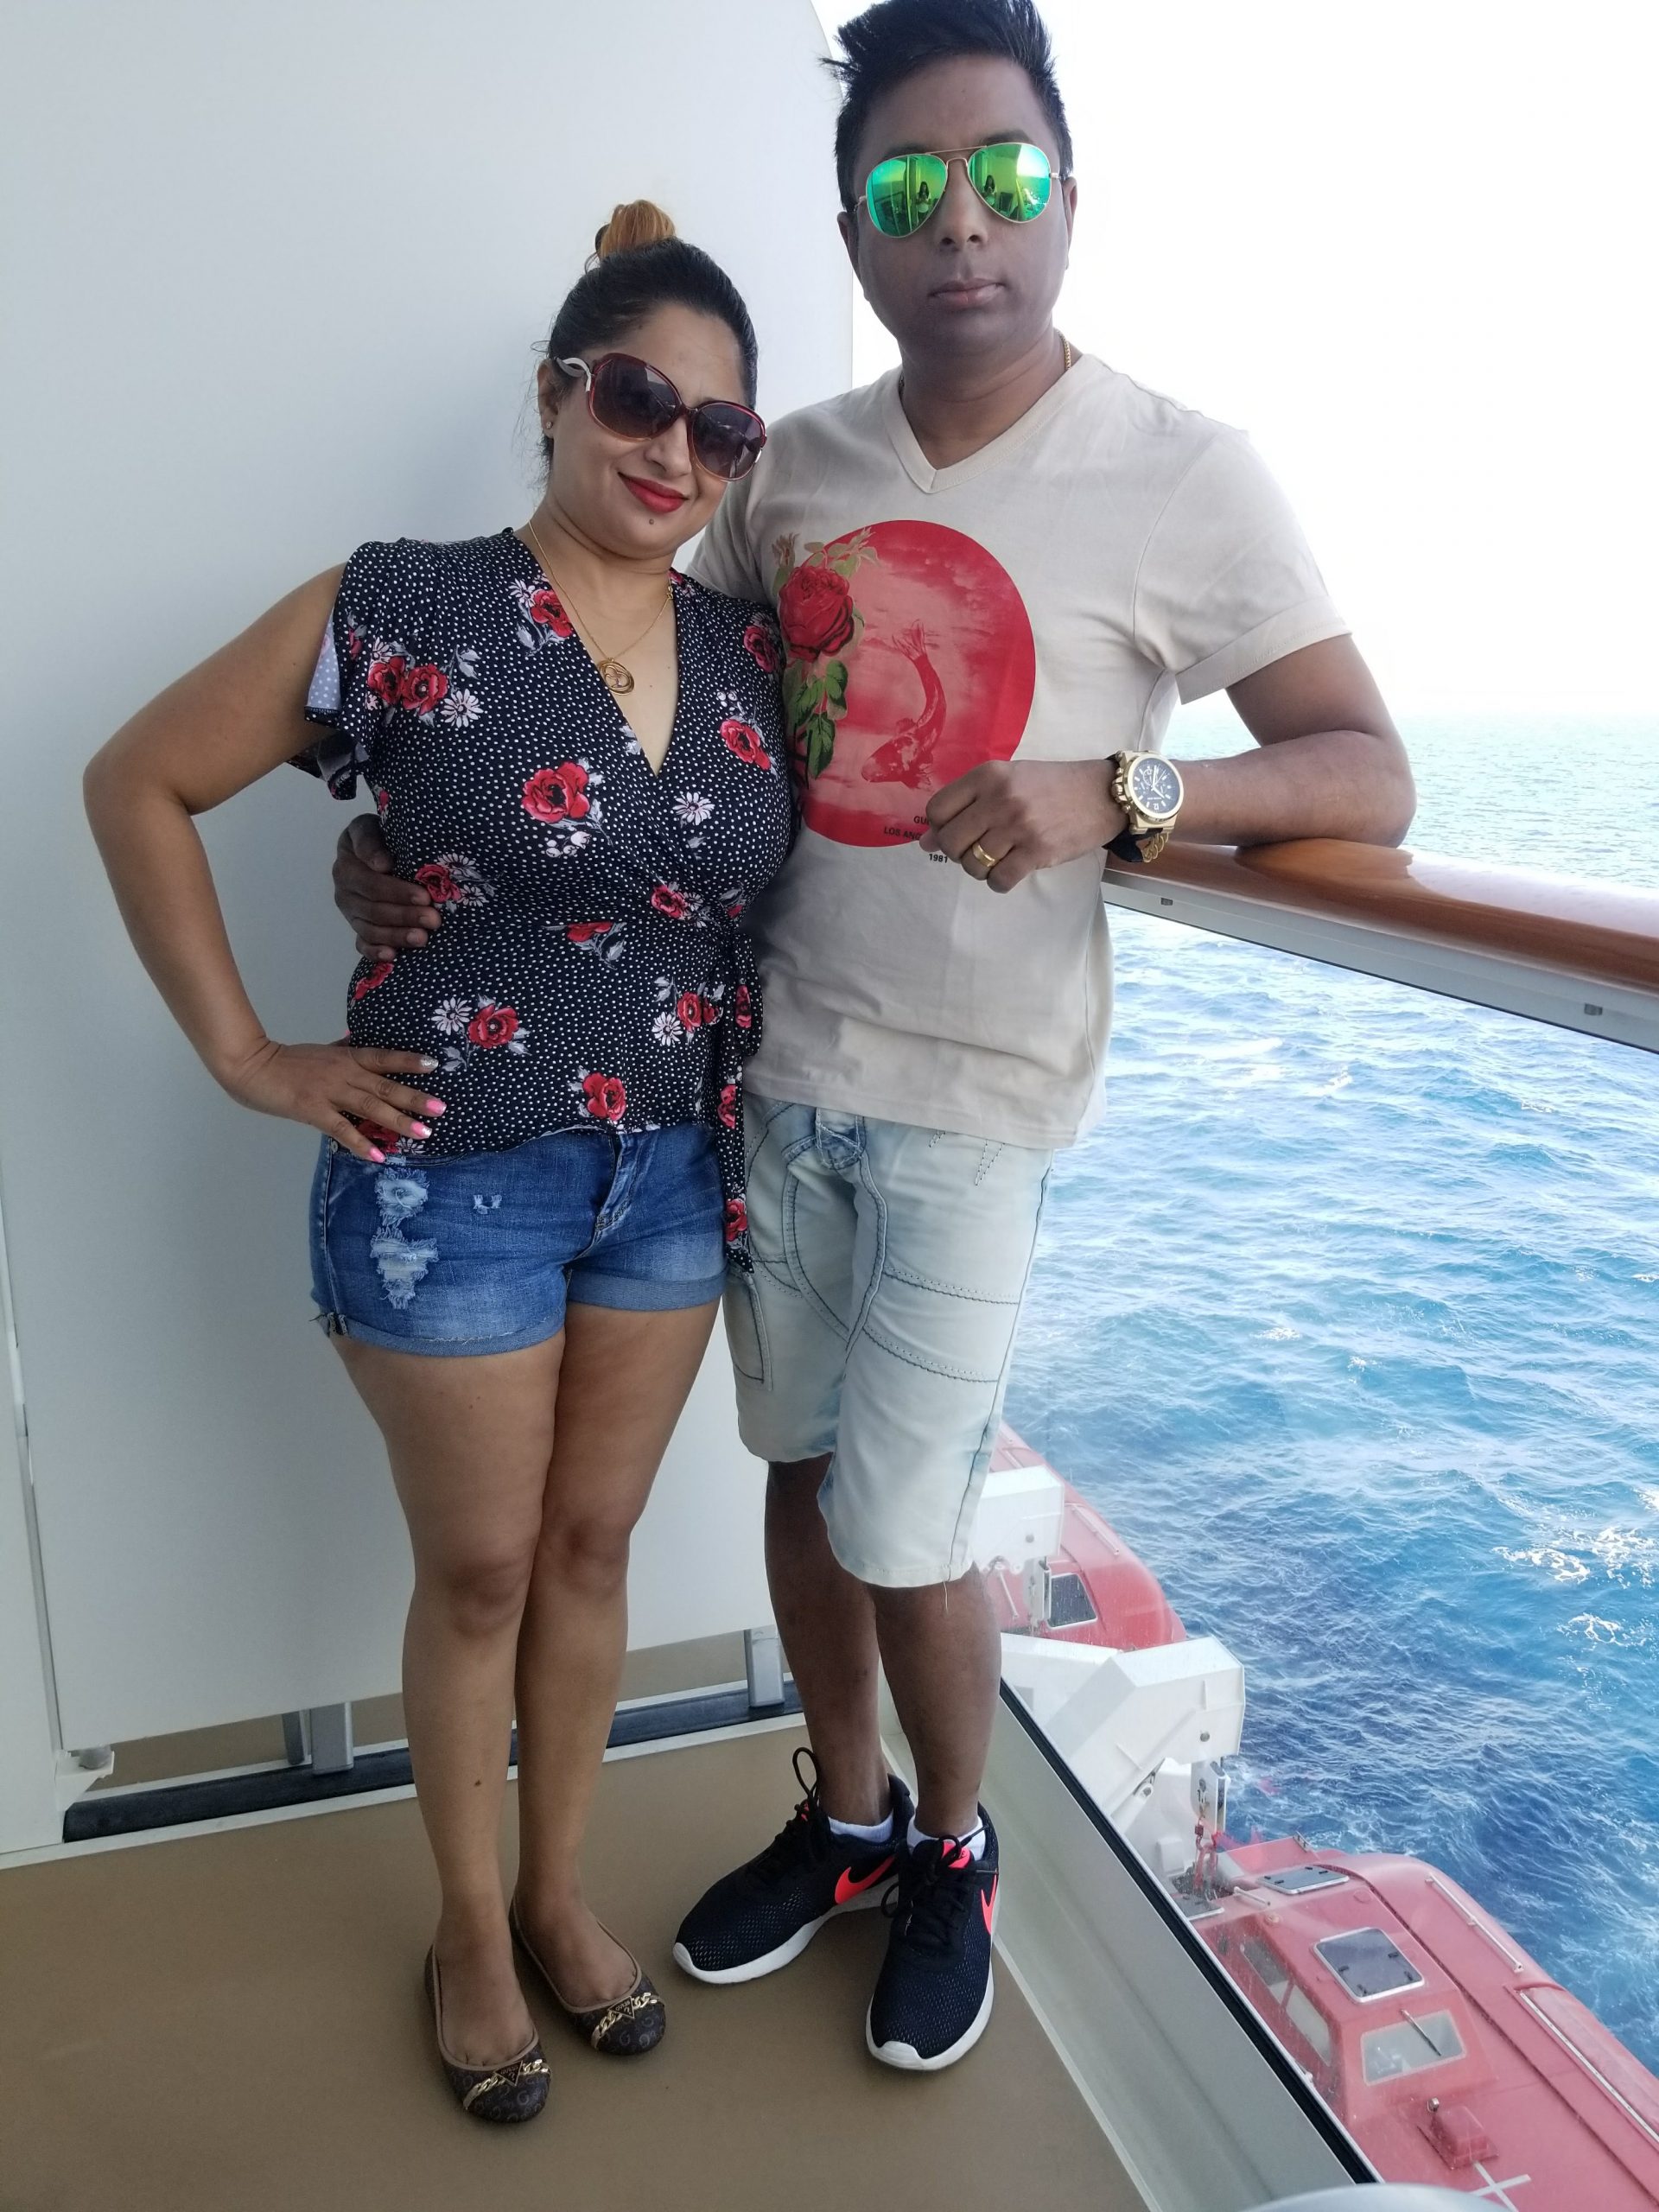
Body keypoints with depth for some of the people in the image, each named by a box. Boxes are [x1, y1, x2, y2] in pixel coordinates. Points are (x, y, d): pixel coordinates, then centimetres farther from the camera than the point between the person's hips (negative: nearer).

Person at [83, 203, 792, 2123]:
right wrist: (247, 1055, -7)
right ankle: (471, 1924, 37)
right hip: (451, 1180, -4)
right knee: (479, 1571, 12)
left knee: (590, 1548, 18)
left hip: (675, 1174, 4)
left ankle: (558, 1891, 41)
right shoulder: (399, 613, -11)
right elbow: (138, 785, -5)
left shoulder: (754, 651, 2)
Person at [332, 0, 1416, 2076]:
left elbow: (1370, 776, -11)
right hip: (774, 1058, 5)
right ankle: (842, 1815, 40)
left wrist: (1116, 790, -28)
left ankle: (953, 1851, 32)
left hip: (971, 1096, -4)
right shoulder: (792, 467, 4)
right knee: (802, 1466, 15)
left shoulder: (1186, 479, -9)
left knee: (903, 1529, 0)